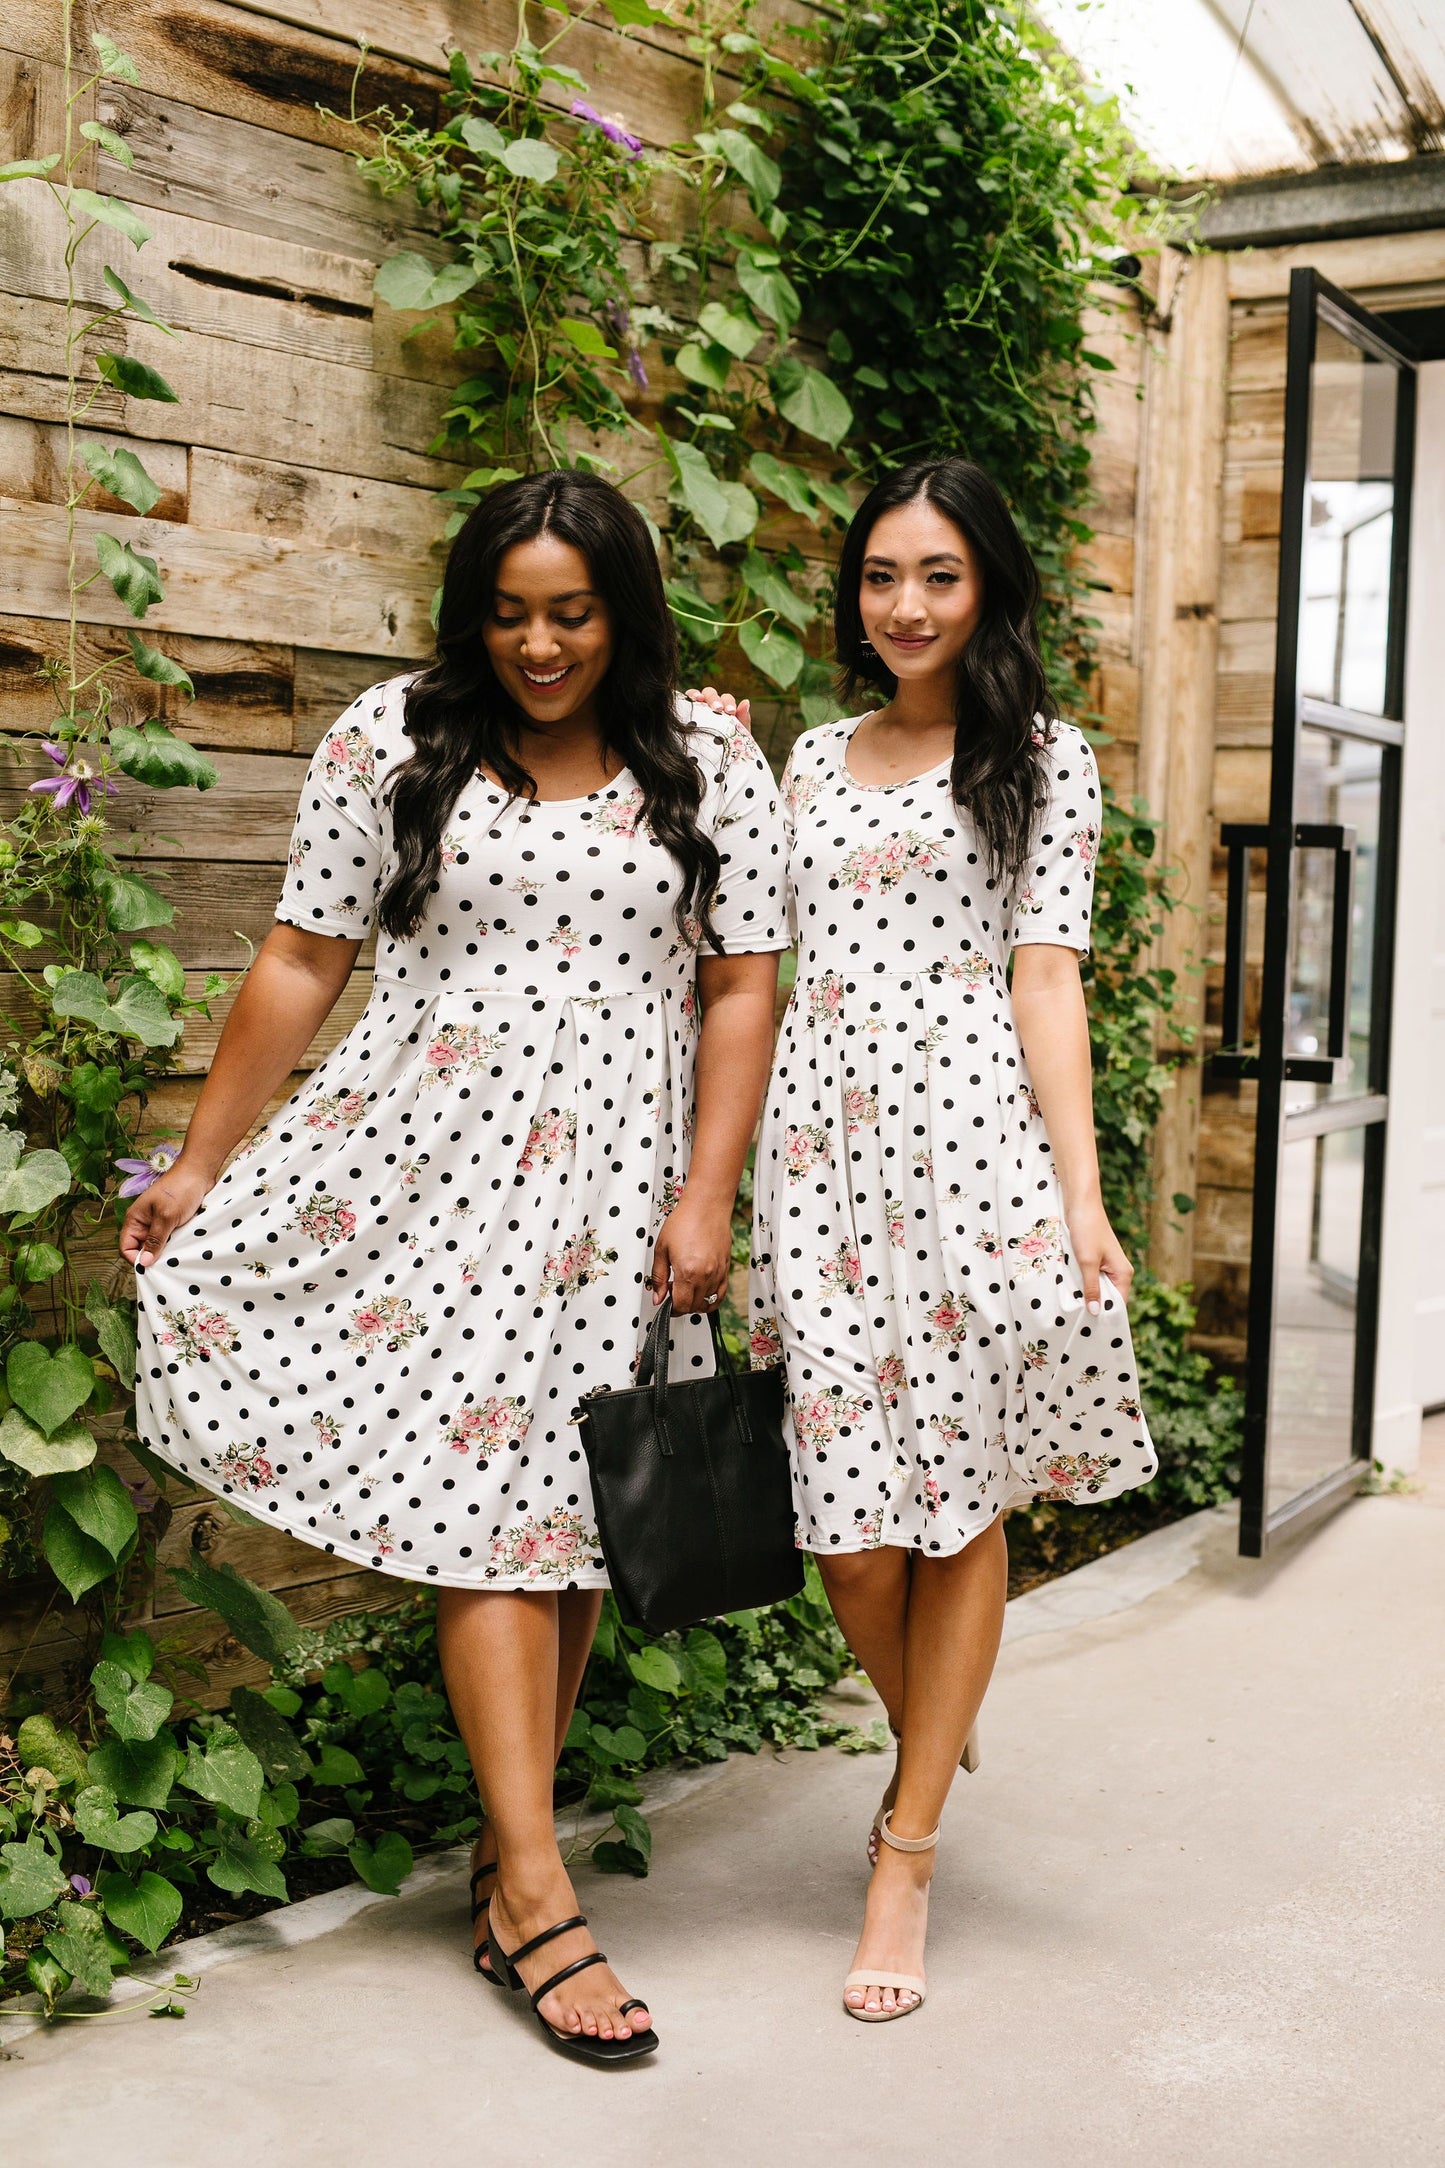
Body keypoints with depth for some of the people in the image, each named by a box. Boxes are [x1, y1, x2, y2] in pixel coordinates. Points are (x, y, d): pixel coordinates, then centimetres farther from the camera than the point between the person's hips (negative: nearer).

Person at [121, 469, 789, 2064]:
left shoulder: (710, 765, 5)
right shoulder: (392, 742, 3)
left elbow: (739, 988, 3)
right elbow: (304, 960, 4)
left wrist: (705, 1197, -5)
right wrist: (200, 1163, 3)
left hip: (614, 1190, 2)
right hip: (436, 1161, -1)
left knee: (571, 1516, 3)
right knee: (488, 1504, -7)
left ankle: (503, 1860, 18)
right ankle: (536, 1900, -2)